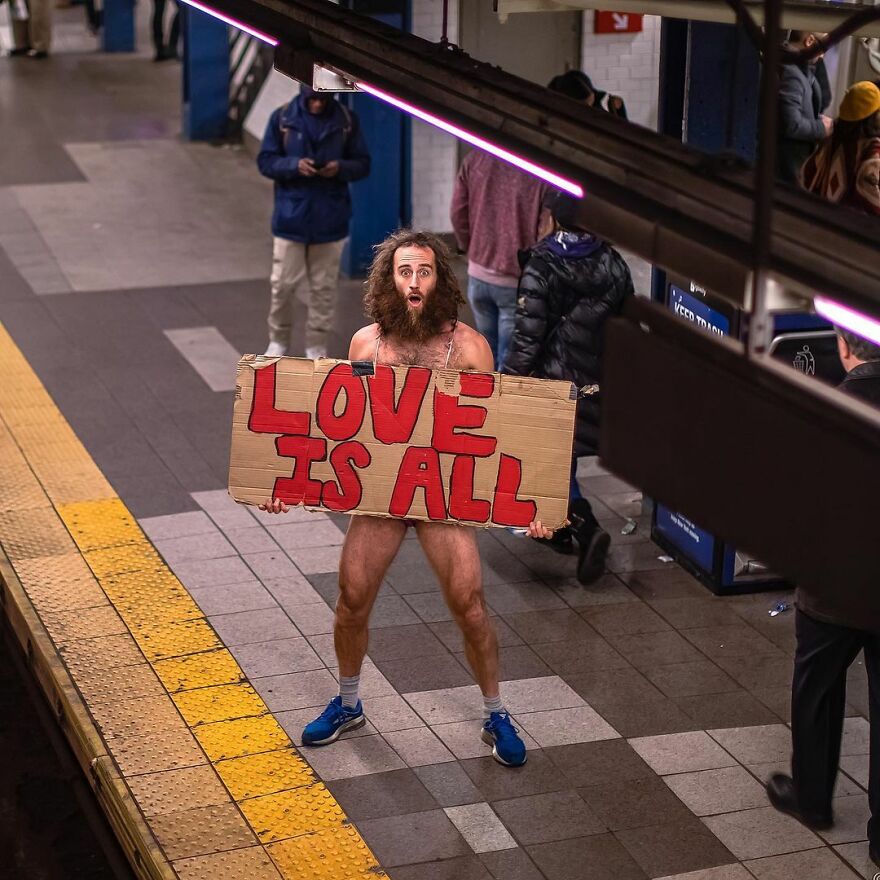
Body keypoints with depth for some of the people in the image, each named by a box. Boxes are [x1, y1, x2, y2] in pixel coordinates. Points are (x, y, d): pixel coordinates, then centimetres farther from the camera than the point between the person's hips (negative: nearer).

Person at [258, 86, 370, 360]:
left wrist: (341, 167, -18)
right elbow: (265, 161, -2)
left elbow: (362, 164, 3)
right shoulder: (283, 118, -5)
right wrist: (294, 165, -21)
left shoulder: (347, 120, -3)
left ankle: (317, 345, 22)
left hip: (330, 218, 1)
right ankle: (278, 340, 25)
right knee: (284, 284, 5)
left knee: (324, 287, 9)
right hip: (290, 216, -1)